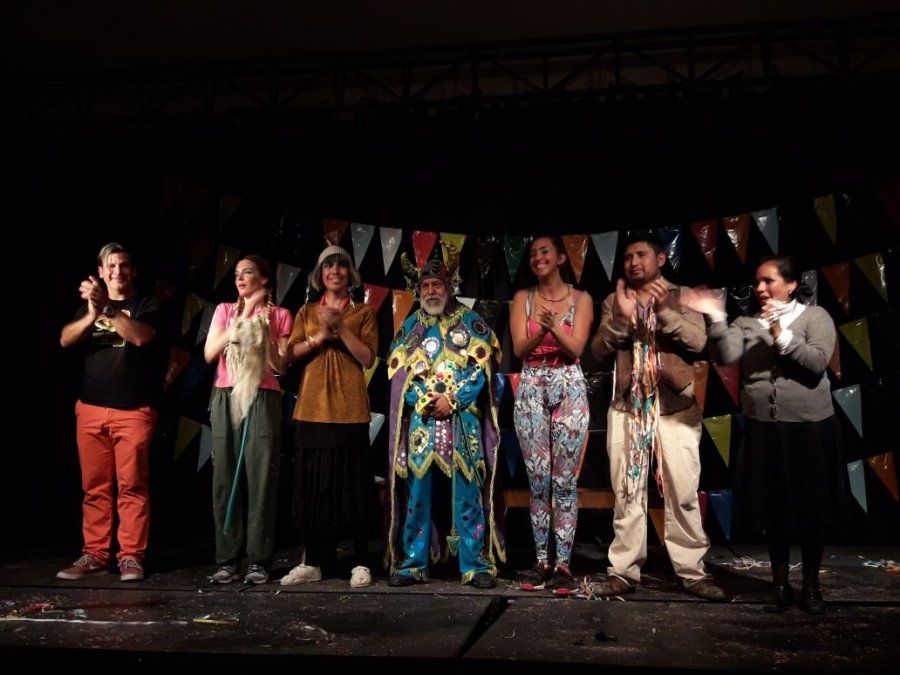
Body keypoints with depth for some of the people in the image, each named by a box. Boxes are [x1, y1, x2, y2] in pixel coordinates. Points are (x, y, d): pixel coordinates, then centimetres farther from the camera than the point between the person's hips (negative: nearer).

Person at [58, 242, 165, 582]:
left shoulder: (146, 306, 5)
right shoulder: (88, 306, 17)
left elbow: (141, 336, -15)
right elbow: (66, 339, 0)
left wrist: (107, 308, -23)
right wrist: (92, 314, -17)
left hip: (134, 410, -4)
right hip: (91, 408, 4)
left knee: (132, 485, -4)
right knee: (94, 487, 7)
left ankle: (131, 556, 3)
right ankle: (94, 554, 15)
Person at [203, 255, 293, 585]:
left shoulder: (279, 315, 9)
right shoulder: (225, 310, 15)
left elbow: (281, 367, 3)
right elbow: (209, 354, 2)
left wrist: (265, 330, -8)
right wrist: (241, 319, -2)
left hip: (262, 400, -2)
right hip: (226, 398, 2)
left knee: (261, 477, -5)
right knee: (226, 477, 0)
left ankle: (258, 561, 0)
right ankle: (227, 560, 5)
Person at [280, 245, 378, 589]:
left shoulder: (362, 313, 8)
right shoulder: (307, 311, 15)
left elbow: (368, 358, -3)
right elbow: (292, 352, 5)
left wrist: (341, 328, -12)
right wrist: (320, 336, -10)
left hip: (350, 410, -2)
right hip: (313, 408, 3)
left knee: (354, 485, 0)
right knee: (312, 485, 5)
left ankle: (360, 563, 8)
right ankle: (312, 563, 15)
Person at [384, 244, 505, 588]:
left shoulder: (470, 321, 9)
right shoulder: (410, 325, 15)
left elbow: (482, 366, 0)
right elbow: (398, 369, 7)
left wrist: (453, 399, -11)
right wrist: (422, 401, -9)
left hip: (462, 420, -2)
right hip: (420, 420, 2)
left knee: (467, 492, -2)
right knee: (417, 491, 2)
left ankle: (476, 564, 7)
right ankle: (412, 564, 12)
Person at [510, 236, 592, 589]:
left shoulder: (581, 299, 4)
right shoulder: (522, 298, 7)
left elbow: (576, 349, -6)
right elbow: (520, 348, -3)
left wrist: (554, 328, -25)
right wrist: (541, 330, -23)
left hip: (568, 390, -1)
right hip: (531, 390, 1)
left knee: (565, 481, -2)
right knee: (538, 480, 3)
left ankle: (563, 563, 5)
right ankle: (542, 560, 12)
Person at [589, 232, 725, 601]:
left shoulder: (683, 297, 6)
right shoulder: (613, 301, 11)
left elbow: (698, 342, -8)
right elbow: (599, 351, 1)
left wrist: (666, 310, -20)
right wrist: (621, 317, -14)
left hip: (675, 407, -1)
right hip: (626, 407, 2)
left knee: (683, 493, 0)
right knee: (627, 493, 5)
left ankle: (693, 572, 11)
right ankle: (624, 571, 11)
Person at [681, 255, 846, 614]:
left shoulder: (815, 316, -1)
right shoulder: (746, 323, 5)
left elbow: (818, 362, -15)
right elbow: (726, 356, -13)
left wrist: (781, 335, -19)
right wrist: (716, 319, -23)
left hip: (810, 429, -1)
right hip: (763, 430, 2)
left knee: (810, 511, 10)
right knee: (774, 512, 10)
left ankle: (811, 586, 26)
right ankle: (781, 585, 25)